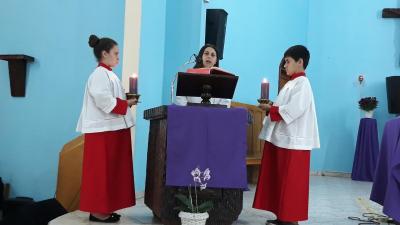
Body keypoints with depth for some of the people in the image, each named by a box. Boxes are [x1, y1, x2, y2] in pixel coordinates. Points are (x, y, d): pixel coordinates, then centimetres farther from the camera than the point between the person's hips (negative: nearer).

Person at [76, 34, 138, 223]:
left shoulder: (107, 74, 18)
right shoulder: (100, 74, -13)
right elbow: (104, 101, -24)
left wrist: (126, 100, 7)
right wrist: (126, 104, -14)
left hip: (112, 129, 10)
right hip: (103, 131, -10)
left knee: (111, 171, 13)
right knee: (101, 171, -4)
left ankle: (103, 208, 20)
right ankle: (97, 211, 3)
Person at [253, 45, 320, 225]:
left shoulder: (302, 83, -11)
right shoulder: (292, 83, 19)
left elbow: (294, 109, -21)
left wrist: (271, 109, -13)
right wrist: (271, 106, 4)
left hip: (293, 141, -10)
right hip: (282, 138, 10)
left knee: (291, 182, -3)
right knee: (280, 180, 12)